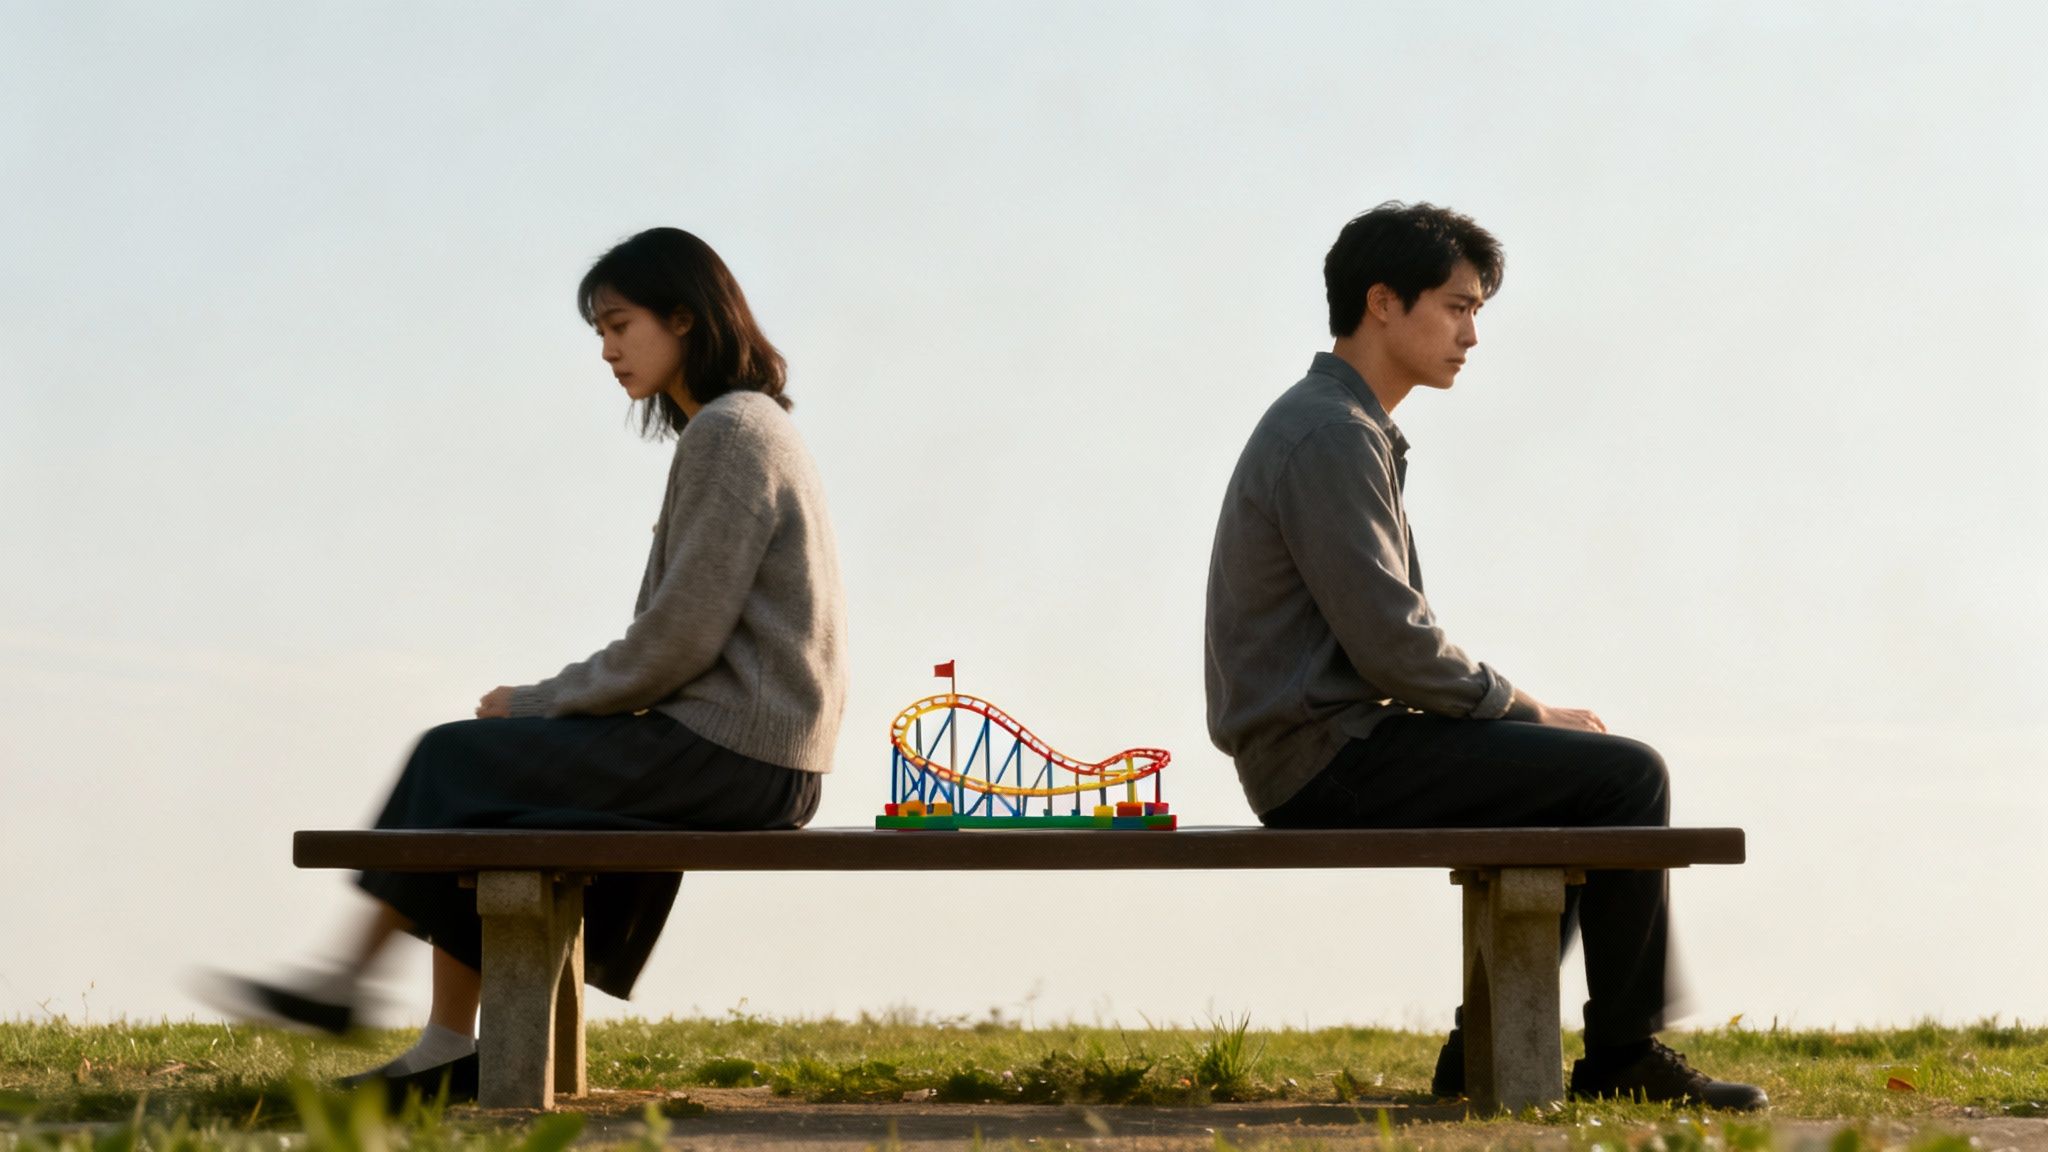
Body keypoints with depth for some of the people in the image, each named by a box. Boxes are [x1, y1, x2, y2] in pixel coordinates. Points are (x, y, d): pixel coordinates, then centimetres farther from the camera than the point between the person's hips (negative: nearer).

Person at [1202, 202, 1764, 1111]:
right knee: (1624, 776, -13)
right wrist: (1528, 710, -8)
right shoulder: (1332, 438, -15)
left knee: (1572, 778, 24)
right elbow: (1392, 644, -21)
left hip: (1333, 752, 11)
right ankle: (1624, 1053, -4)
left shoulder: (1341, 428, 18)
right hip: (1332, 764, -11)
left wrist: (1520, 712, 10)